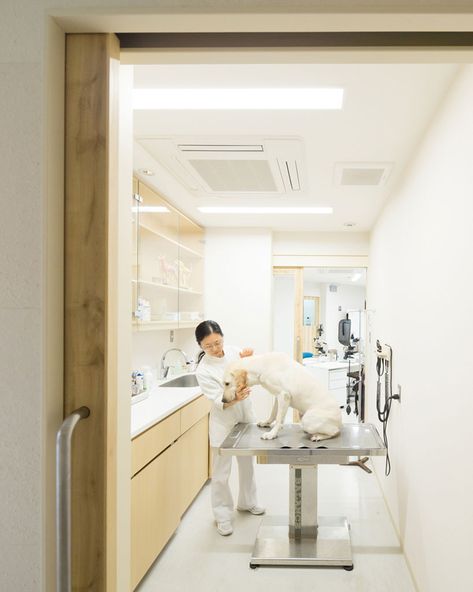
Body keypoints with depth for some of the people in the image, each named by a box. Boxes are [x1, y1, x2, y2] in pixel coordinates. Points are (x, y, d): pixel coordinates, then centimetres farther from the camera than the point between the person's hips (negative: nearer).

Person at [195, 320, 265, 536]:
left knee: (247, 463, 21)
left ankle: (246, 502, 42)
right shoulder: (203, 370, -21)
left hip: (245, 417, 5)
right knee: (221, 472, 1)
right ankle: (223, 515, 20)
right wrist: (235, 399, -43)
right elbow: (219, 401, -23)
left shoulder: (233, 350, -8)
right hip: (223, 423, -5)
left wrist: (248, 359, -14)